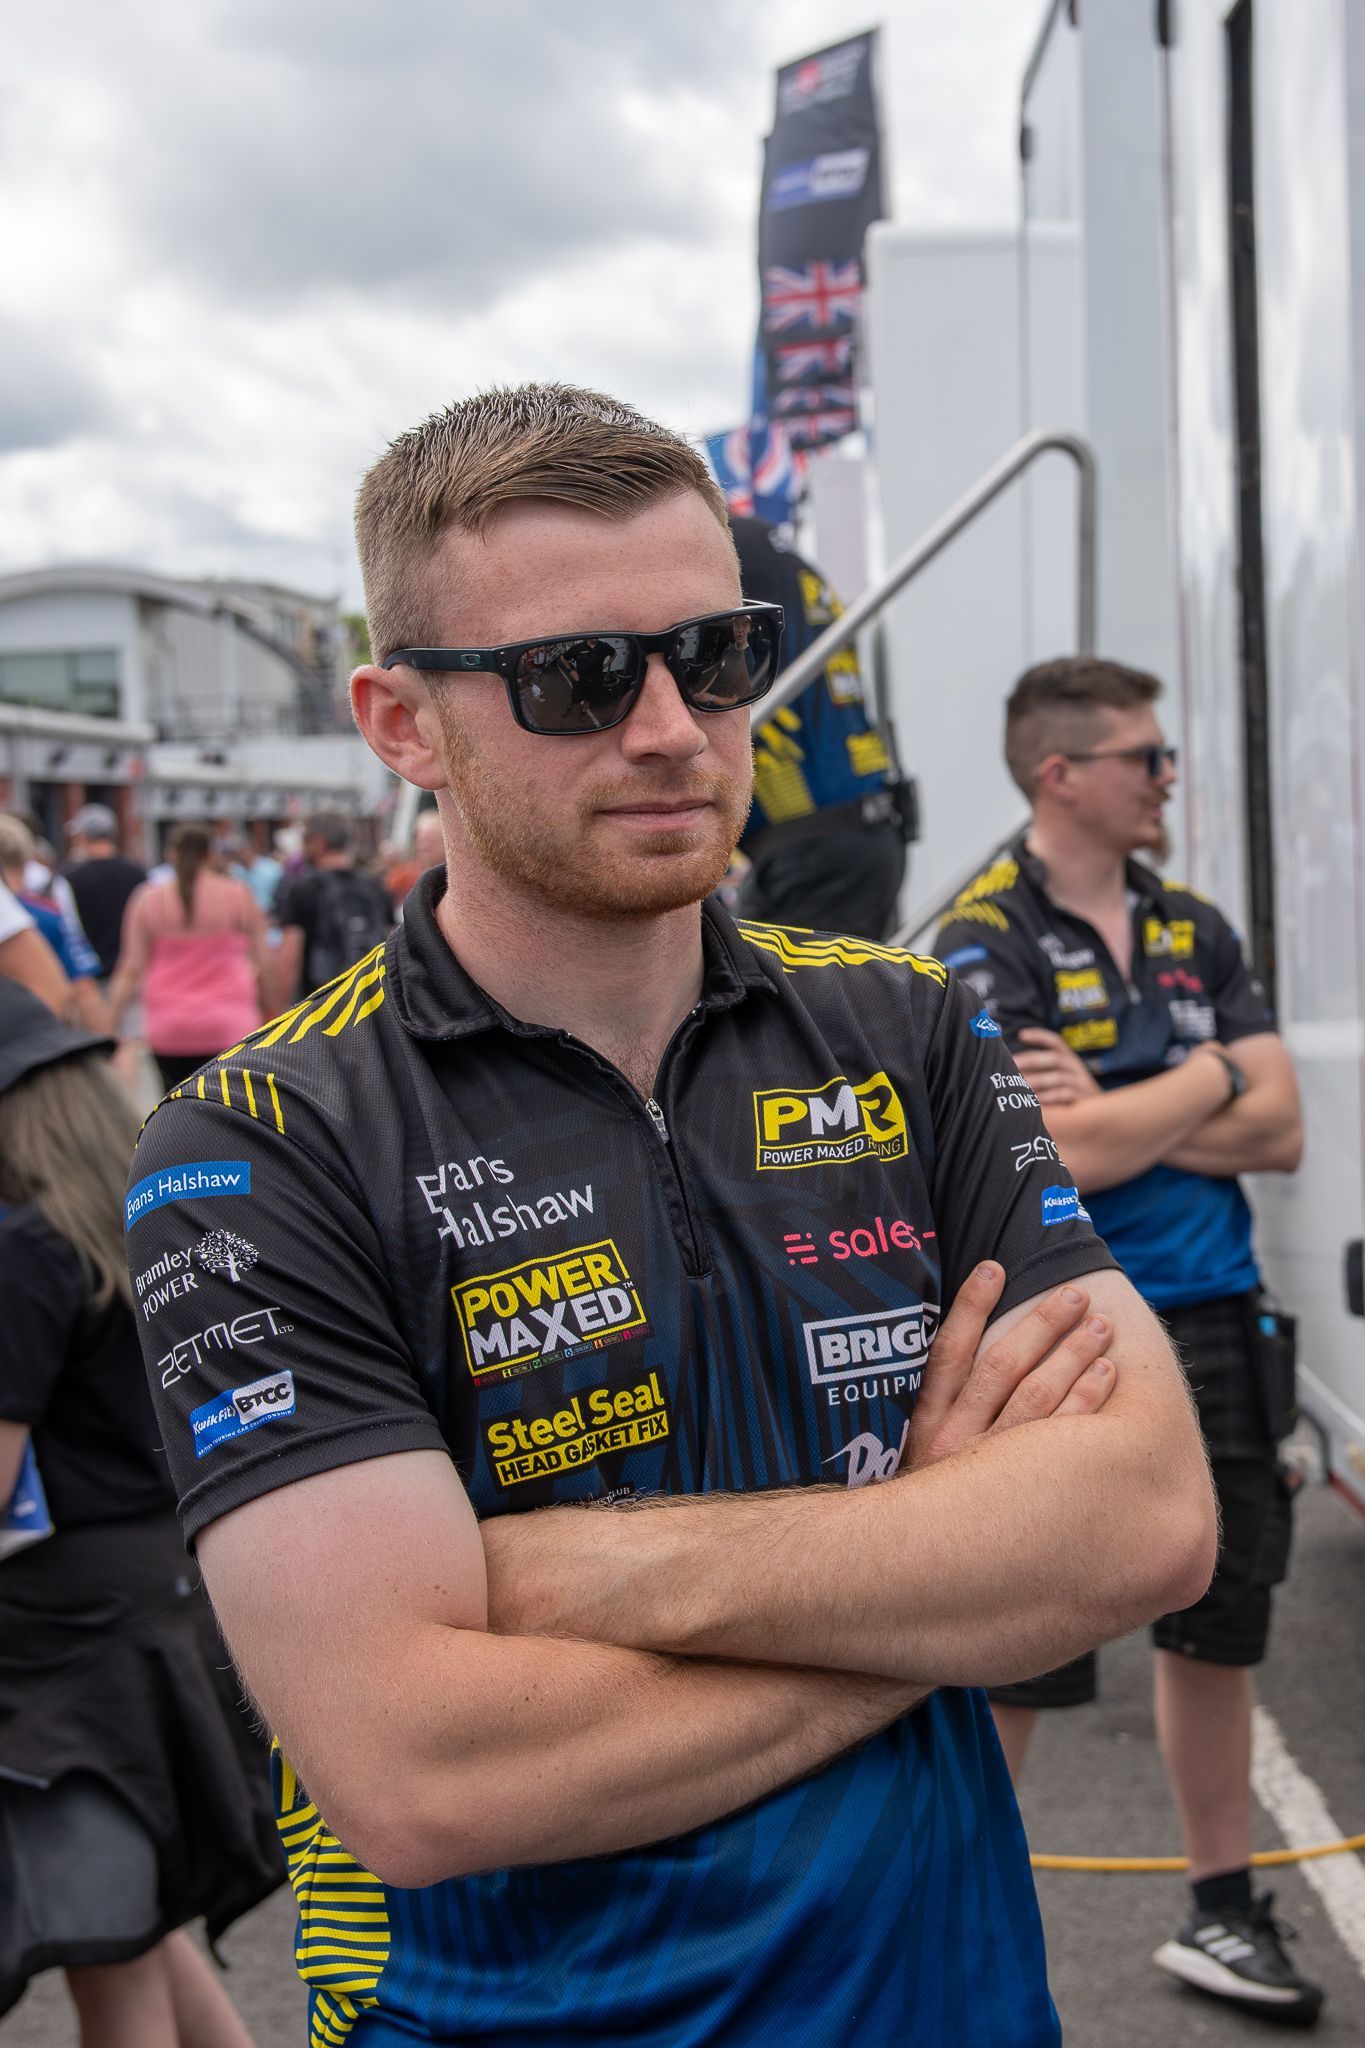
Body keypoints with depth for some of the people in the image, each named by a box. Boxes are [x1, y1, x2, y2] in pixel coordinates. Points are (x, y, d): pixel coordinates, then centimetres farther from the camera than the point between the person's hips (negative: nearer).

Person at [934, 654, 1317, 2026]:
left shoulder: (1194, 931, 10)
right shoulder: (983, 944, -10)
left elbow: (1278, 1132, 2)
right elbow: (1062, 1157, -21)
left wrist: (1111, 1117, -12)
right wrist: (1204, 1078, -6)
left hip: (1212, 1323, 6)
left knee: (1215, 1632, 15)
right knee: (1012, 1666, 2)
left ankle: (1221, 1915, 30)